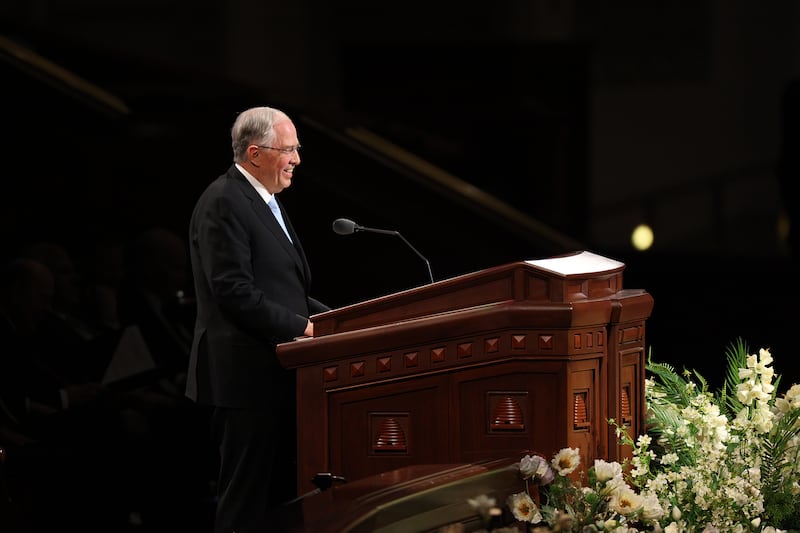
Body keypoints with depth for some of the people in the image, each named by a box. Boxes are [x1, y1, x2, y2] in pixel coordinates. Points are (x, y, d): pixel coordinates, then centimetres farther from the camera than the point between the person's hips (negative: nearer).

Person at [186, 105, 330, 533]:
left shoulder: (263, 202, 17)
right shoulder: (224, 203, -14)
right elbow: (234, 292, -21)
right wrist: (300, 327, -19)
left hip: (274, 373, 10)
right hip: (246, 374, -10)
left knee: (280, 492, 12)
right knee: (247, 498, -6)